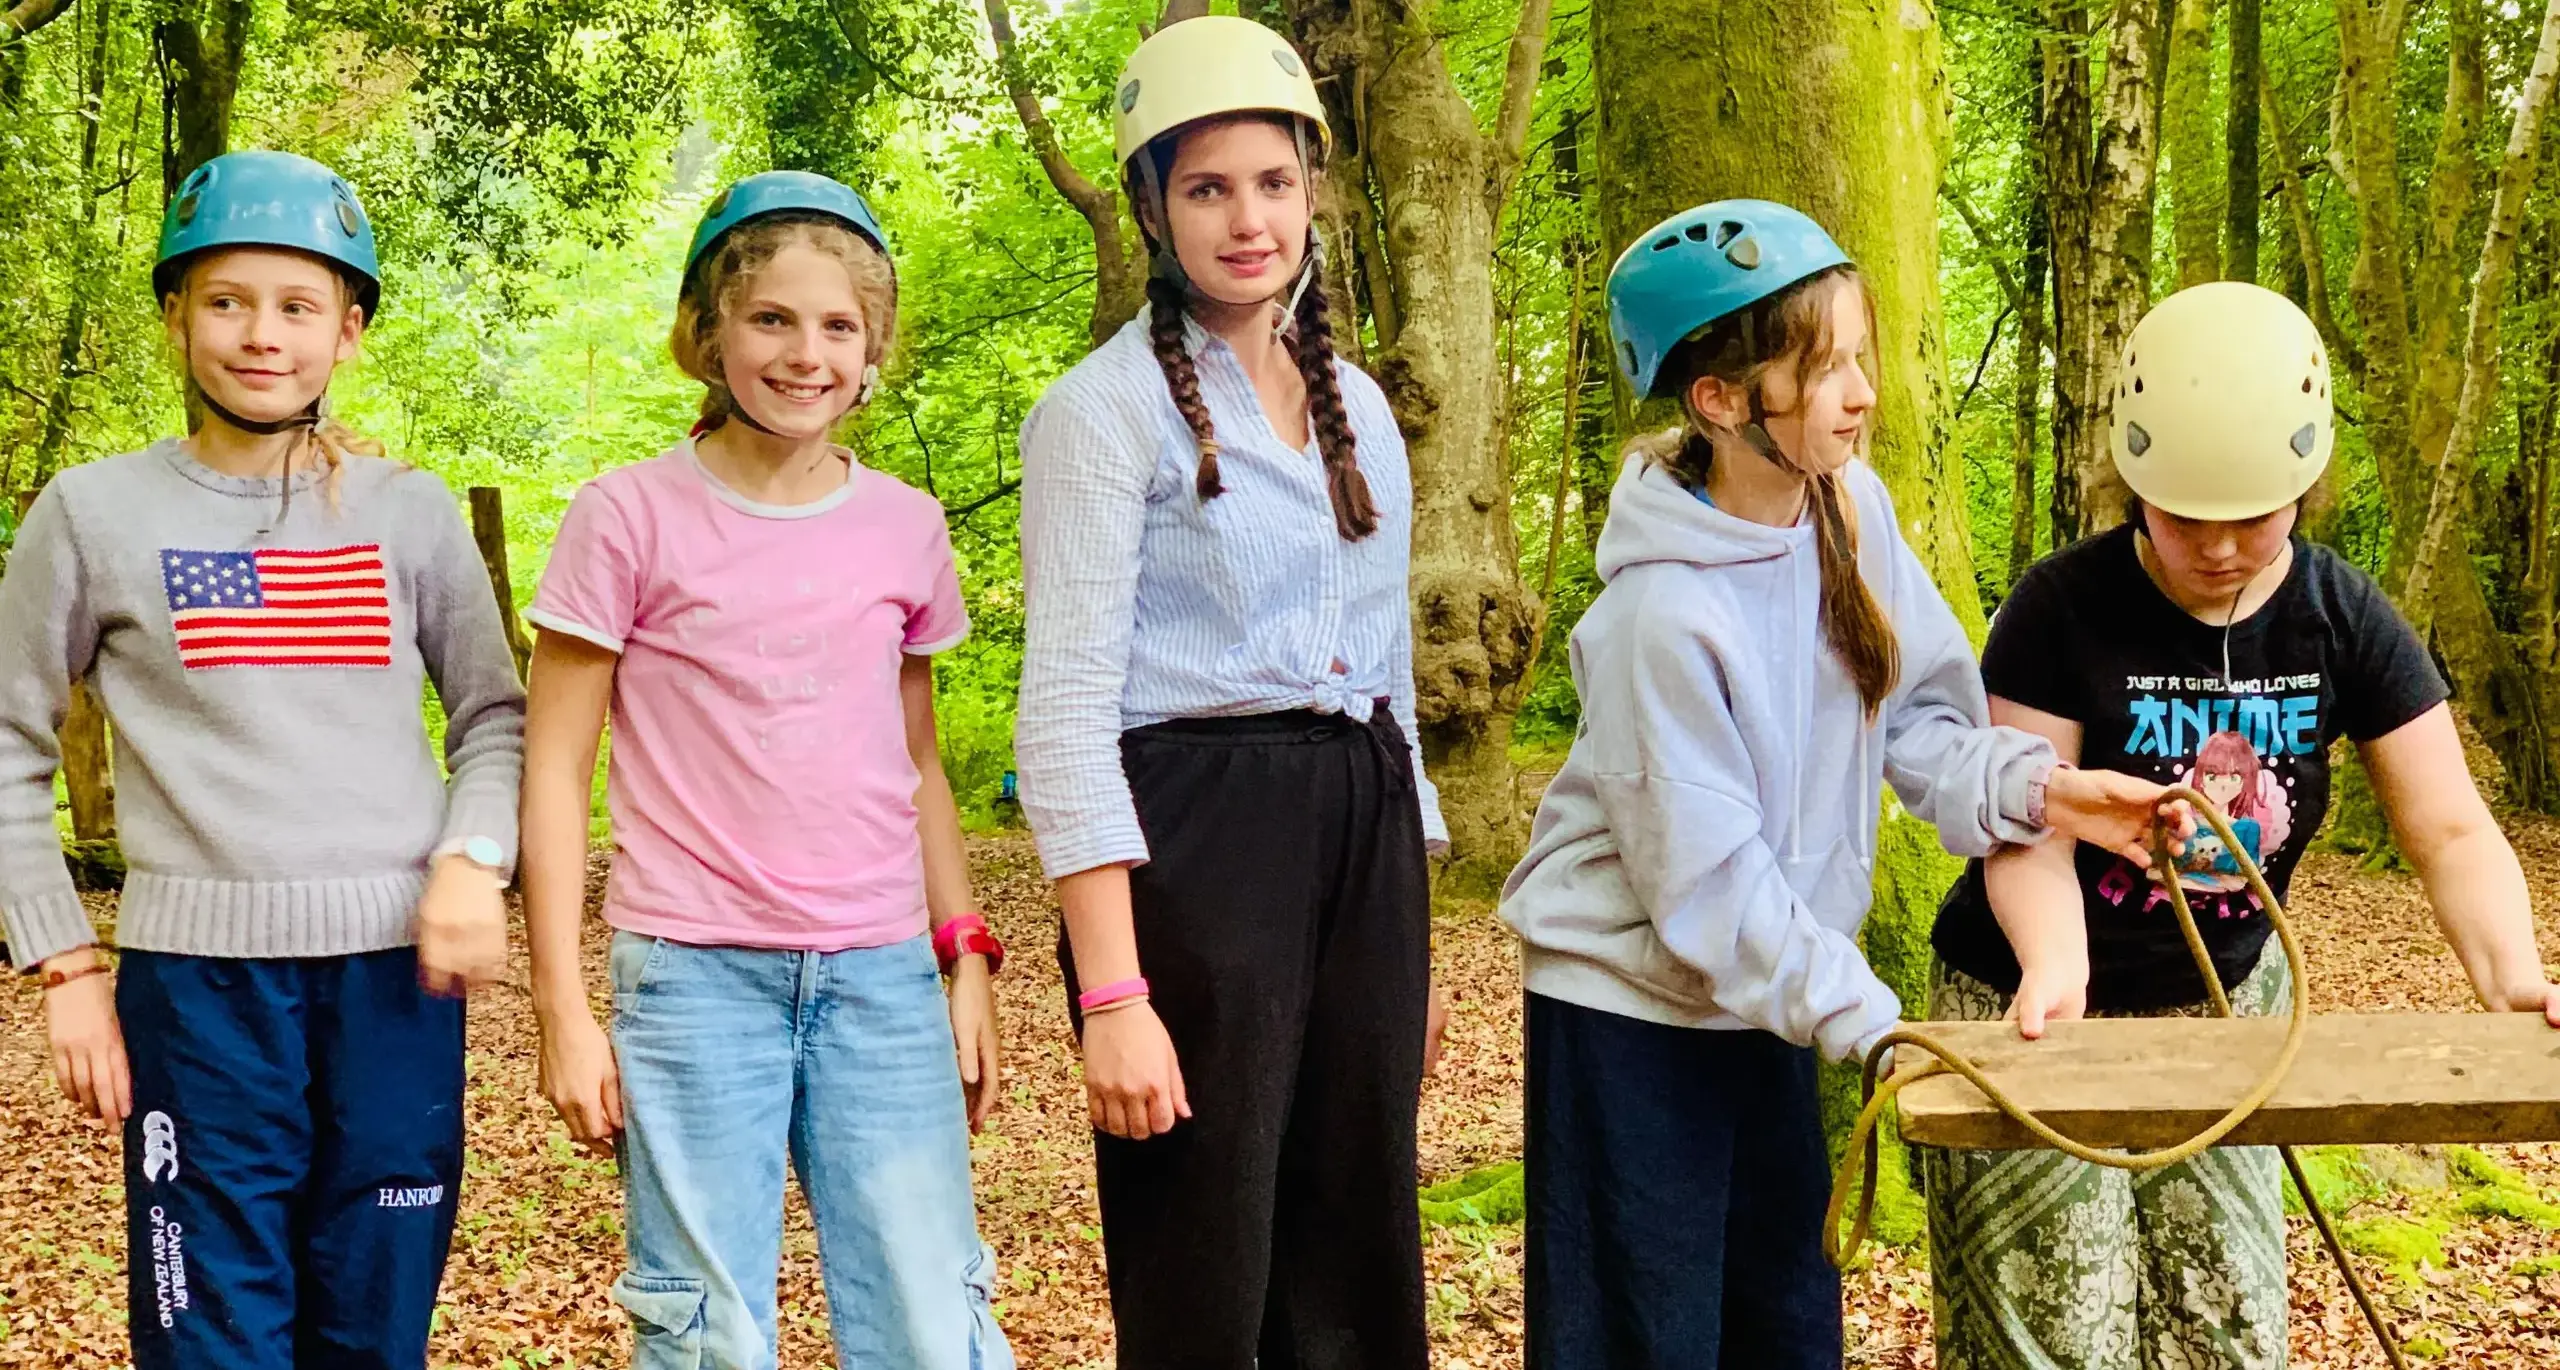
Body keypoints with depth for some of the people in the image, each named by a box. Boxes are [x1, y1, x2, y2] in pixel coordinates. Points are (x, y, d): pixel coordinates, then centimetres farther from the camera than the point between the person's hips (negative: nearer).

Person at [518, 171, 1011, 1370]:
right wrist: (562, 1006, -5)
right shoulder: (629, 517, -2)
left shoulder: (906, 528, 8)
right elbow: (555, 767, -1)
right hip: (696, 973, -3)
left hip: (883, 974, 3)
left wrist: (965, 958, 11)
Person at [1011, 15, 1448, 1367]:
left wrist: (1411, 938, 17)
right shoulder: (1106, 411, -6)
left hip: (1363, 842, 6)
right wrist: (1111, 996, -19)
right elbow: (1067, 707, -12)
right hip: (1193, 845, -6)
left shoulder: (1357, 408, 14)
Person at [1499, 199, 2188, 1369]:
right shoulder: (1664, 614, -26)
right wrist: (1867, 1025, -23)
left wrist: (2031, 788, -13)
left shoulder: (1850, 508, -6)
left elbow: (1914, 718, 5)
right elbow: (1706, 878, -23)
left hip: (1761, 1004, 7)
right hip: (1630, 1004, -7)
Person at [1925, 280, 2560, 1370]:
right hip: (2049, 1007, -3)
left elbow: (2449, 828, -10)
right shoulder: (2063, 609, -18)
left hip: (2223, 1002, 4)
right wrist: (2053, 961, -43)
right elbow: (2029, 832, -21)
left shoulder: (2345, 619, -8)